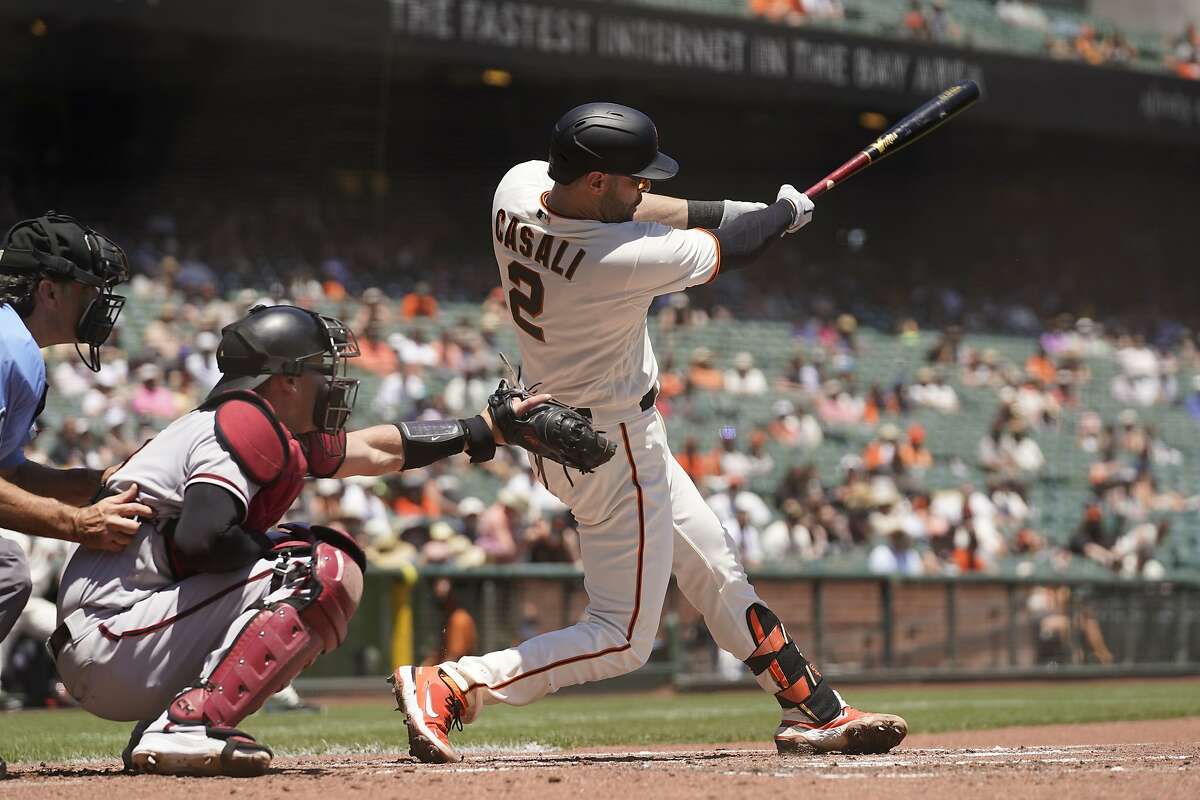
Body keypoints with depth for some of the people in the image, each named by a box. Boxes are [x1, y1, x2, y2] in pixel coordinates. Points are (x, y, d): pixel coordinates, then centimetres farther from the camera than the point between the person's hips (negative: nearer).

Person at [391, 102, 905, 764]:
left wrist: (749, 209, 1)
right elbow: (726, 250, -15)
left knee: (718, 572, 19)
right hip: (616, 448, -10)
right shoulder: (621, 259, -33)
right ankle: (449, 686, -9)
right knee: (622, 639, -1)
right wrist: (782, 214, 7)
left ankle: (814, 711, 29)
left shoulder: (518, 186, -12)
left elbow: (619, 210, 6)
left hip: (557, 426, 10)